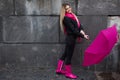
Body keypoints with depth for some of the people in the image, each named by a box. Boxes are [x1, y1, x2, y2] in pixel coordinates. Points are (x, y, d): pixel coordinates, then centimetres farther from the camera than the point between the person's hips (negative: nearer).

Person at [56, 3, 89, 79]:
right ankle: (68, 73, 12)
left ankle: (59, 69, 28)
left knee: (66, 54, 16)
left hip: (72, 38, 9)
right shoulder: (66, 18, -16)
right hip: (70, 38, -9)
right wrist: (83, 36, -20)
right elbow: (73, 30, -20)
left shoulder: (72, 15, 11)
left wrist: (81, 30, -13)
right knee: (69, 55, 1)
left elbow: (79, 24, 7)